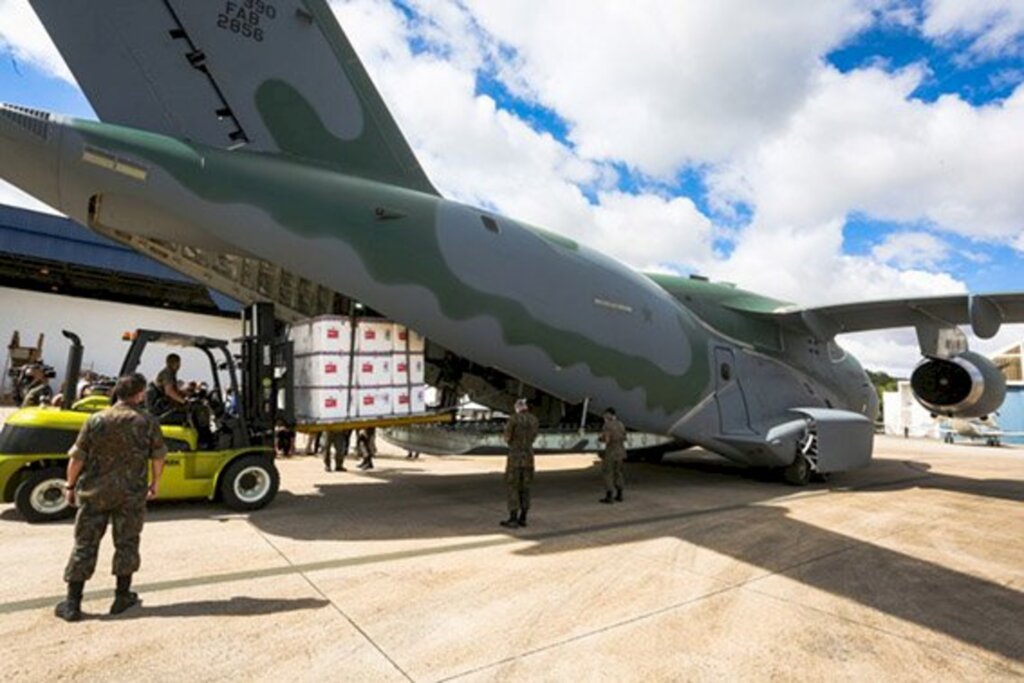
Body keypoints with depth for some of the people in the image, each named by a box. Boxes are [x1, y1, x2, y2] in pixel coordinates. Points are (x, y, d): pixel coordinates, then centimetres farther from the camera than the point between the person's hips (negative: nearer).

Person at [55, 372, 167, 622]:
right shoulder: (148, 423, -7)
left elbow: (77, 458, -2)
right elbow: (158, 457, 0)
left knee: (84, 545, 10)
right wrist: (155, 483, 16)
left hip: (94, 492, 1)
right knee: (126, 543, 11)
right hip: (131, 494, -1)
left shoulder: (96, 420, -5)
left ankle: (72, 604, 14)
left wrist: (71, 485, 12)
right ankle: (123, 597, 20)